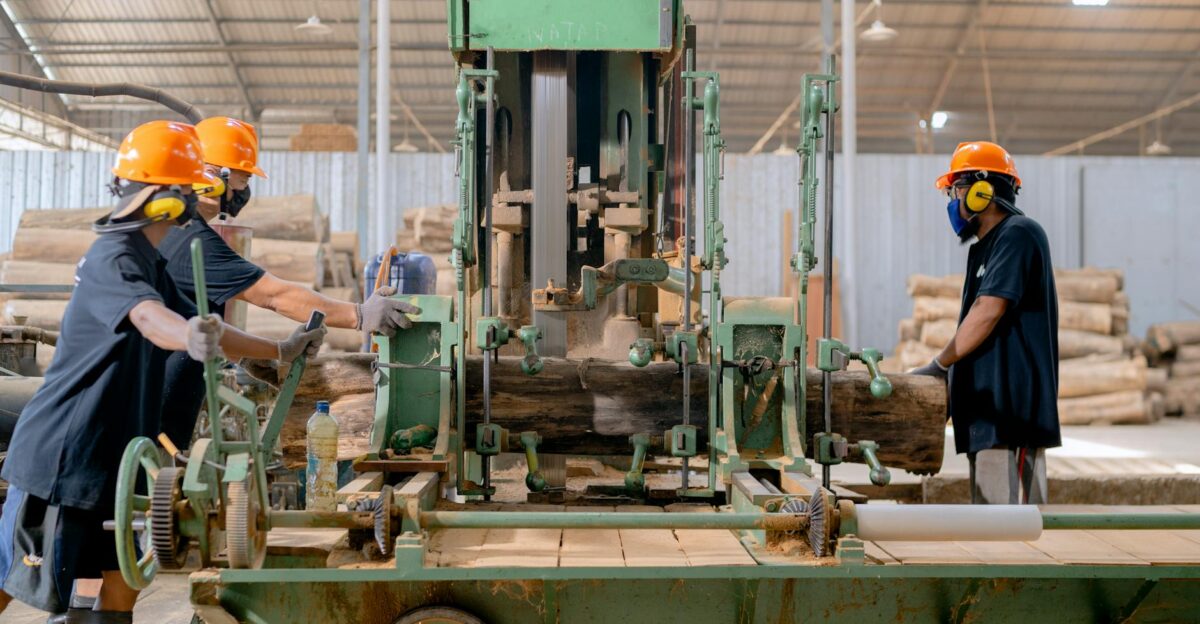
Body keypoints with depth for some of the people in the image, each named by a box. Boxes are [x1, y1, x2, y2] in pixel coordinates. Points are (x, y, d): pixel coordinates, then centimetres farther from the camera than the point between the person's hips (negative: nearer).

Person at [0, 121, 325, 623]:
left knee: (127, 572, 10)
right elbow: (150, 318, -41)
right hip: (62, 455, -9)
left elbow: (202, 327, 19)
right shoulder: (113, 258, -19)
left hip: (112, 455, 9)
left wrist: (282, 350, 17)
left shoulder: (149, 262, 12)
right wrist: (190, 335, -61)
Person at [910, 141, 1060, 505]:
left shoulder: (1018, 234, -9)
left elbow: (988, 311, -17)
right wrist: (947, 375, 13)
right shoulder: (985, 248, 21)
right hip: (987, 410, 10)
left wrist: (938, 366, -11)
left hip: (1011, 407, -10)